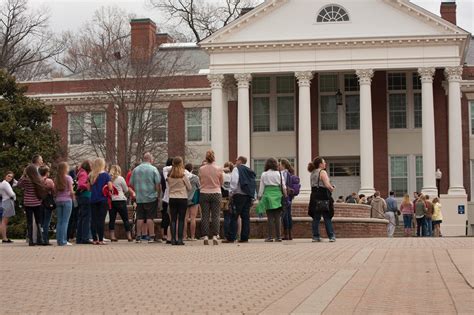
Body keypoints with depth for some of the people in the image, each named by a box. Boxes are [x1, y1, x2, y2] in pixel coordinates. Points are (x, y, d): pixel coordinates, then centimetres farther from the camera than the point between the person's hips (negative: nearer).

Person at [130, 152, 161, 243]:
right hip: (151, 197, -3)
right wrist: (158, 194, 4)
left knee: (140, 218, 7)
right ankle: (151, 236, -1)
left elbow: (131, 184, 12)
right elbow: (158, 184, -9)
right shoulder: (153, 169, -6)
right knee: (150, 217, -1)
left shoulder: (136, 169, 6)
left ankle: (139, 236, 9)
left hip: (139, 198, 3)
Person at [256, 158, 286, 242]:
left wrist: (260, 196, 11)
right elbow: (283, 186, 4)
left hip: (268, 196, -1)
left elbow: (261, 187, 3)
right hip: (277, 196, 1)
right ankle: (278, 236, 3)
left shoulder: (264, 174, -1)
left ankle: (270, 237, -1)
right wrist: (285, 195, 14)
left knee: (270, 217, 1)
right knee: (277, 217, 3)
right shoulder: (279, 174, 1)